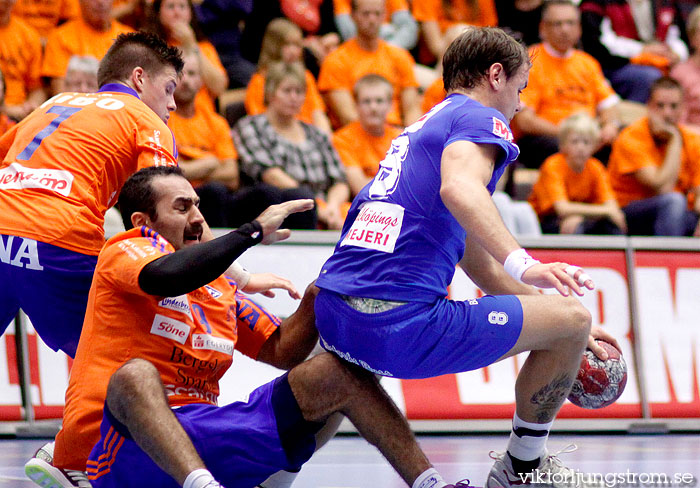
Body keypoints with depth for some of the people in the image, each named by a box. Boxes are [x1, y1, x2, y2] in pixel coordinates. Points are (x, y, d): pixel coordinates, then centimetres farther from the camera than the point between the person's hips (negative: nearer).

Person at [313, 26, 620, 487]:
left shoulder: (421, 128, 30)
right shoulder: (481, 117, 2)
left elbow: (477, 260, 35)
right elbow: (459, 187, -24)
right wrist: (524, 265, -32)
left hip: (332, 320, 9)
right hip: (401, 325, -9)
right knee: (573, 318, 1)